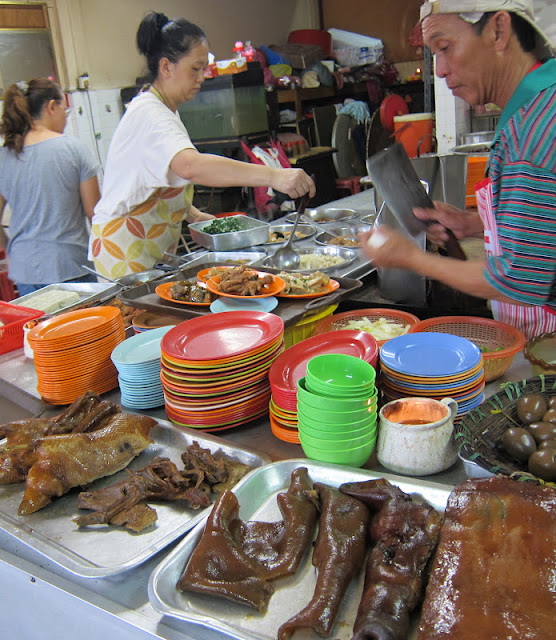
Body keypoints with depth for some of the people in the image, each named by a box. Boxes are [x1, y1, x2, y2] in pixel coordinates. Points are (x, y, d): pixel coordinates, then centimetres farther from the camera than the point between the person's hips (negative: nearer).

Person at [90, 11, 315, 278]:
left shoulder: (164, 111, 14)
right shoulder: (148, 115, -20)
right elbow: (190, 166, -41)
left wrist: (192, 214, 9)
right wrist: (272, 176, -47)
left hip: (154, 251, 9)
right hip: (125, 254, -9)